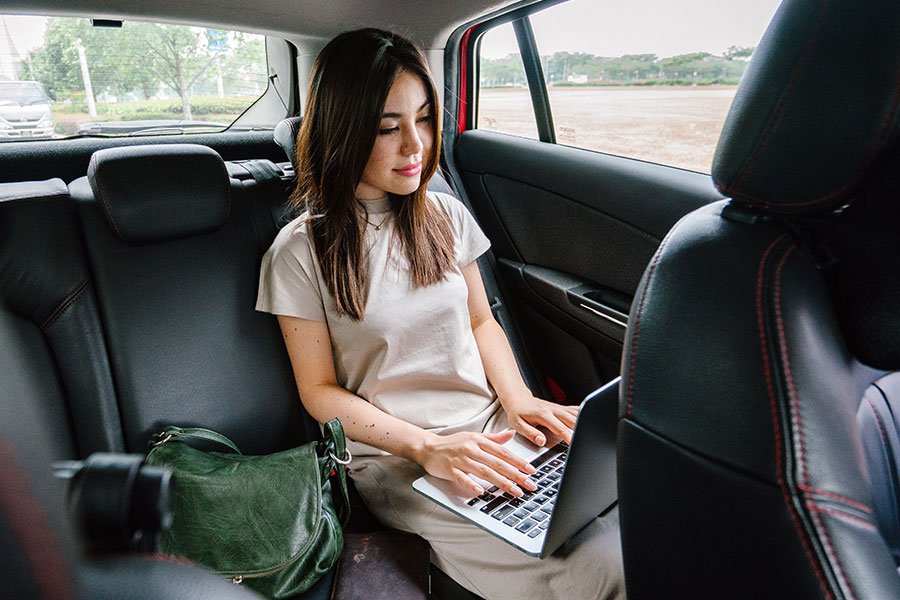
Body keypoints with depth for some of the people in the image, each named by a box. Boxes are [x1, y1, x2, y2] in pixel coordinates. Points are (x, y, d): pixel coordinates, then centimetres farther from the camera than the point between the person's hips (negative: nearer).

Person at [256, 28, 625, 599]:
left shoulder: (446, 215, 5)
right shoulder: (301, 252, -7)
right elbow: (320, 391, -4)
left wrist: (517, 397, -5)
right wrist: (426, 446, -18)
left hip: (489, 428, 5)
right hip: (396, 459, -5)